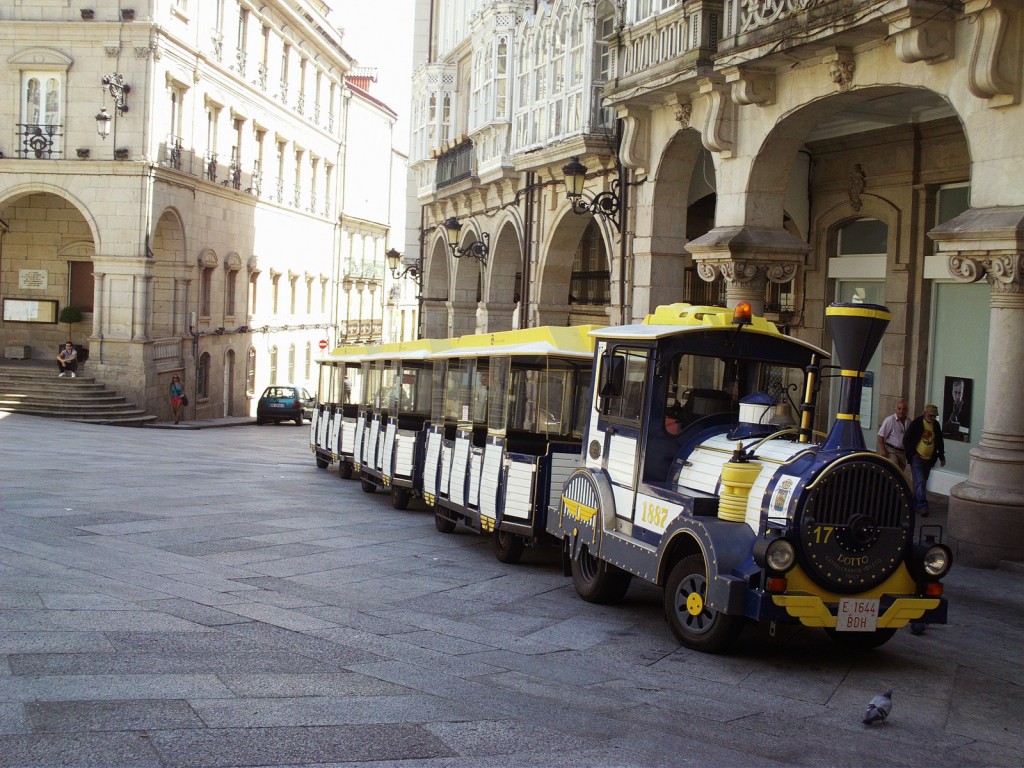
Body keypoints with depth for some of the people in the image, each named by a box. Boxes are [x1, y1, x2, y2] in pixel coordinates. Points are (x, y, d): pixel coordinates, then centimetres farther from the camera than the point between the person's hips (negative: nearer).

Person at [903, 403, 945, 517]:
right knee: (920, 482, -13)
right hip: (917, 458, -5)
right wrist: (911, 453, -6)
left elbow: (939, 442, 19)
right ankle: (922, 506, -17)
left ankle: (915, 504, 21)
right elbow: (906, 439, -4)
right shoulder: (916, 423, -8)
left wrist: (941, 456, 17)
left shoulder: (936, 426, 8)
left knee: (921, 483, 10)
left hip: (929, 460, 5)